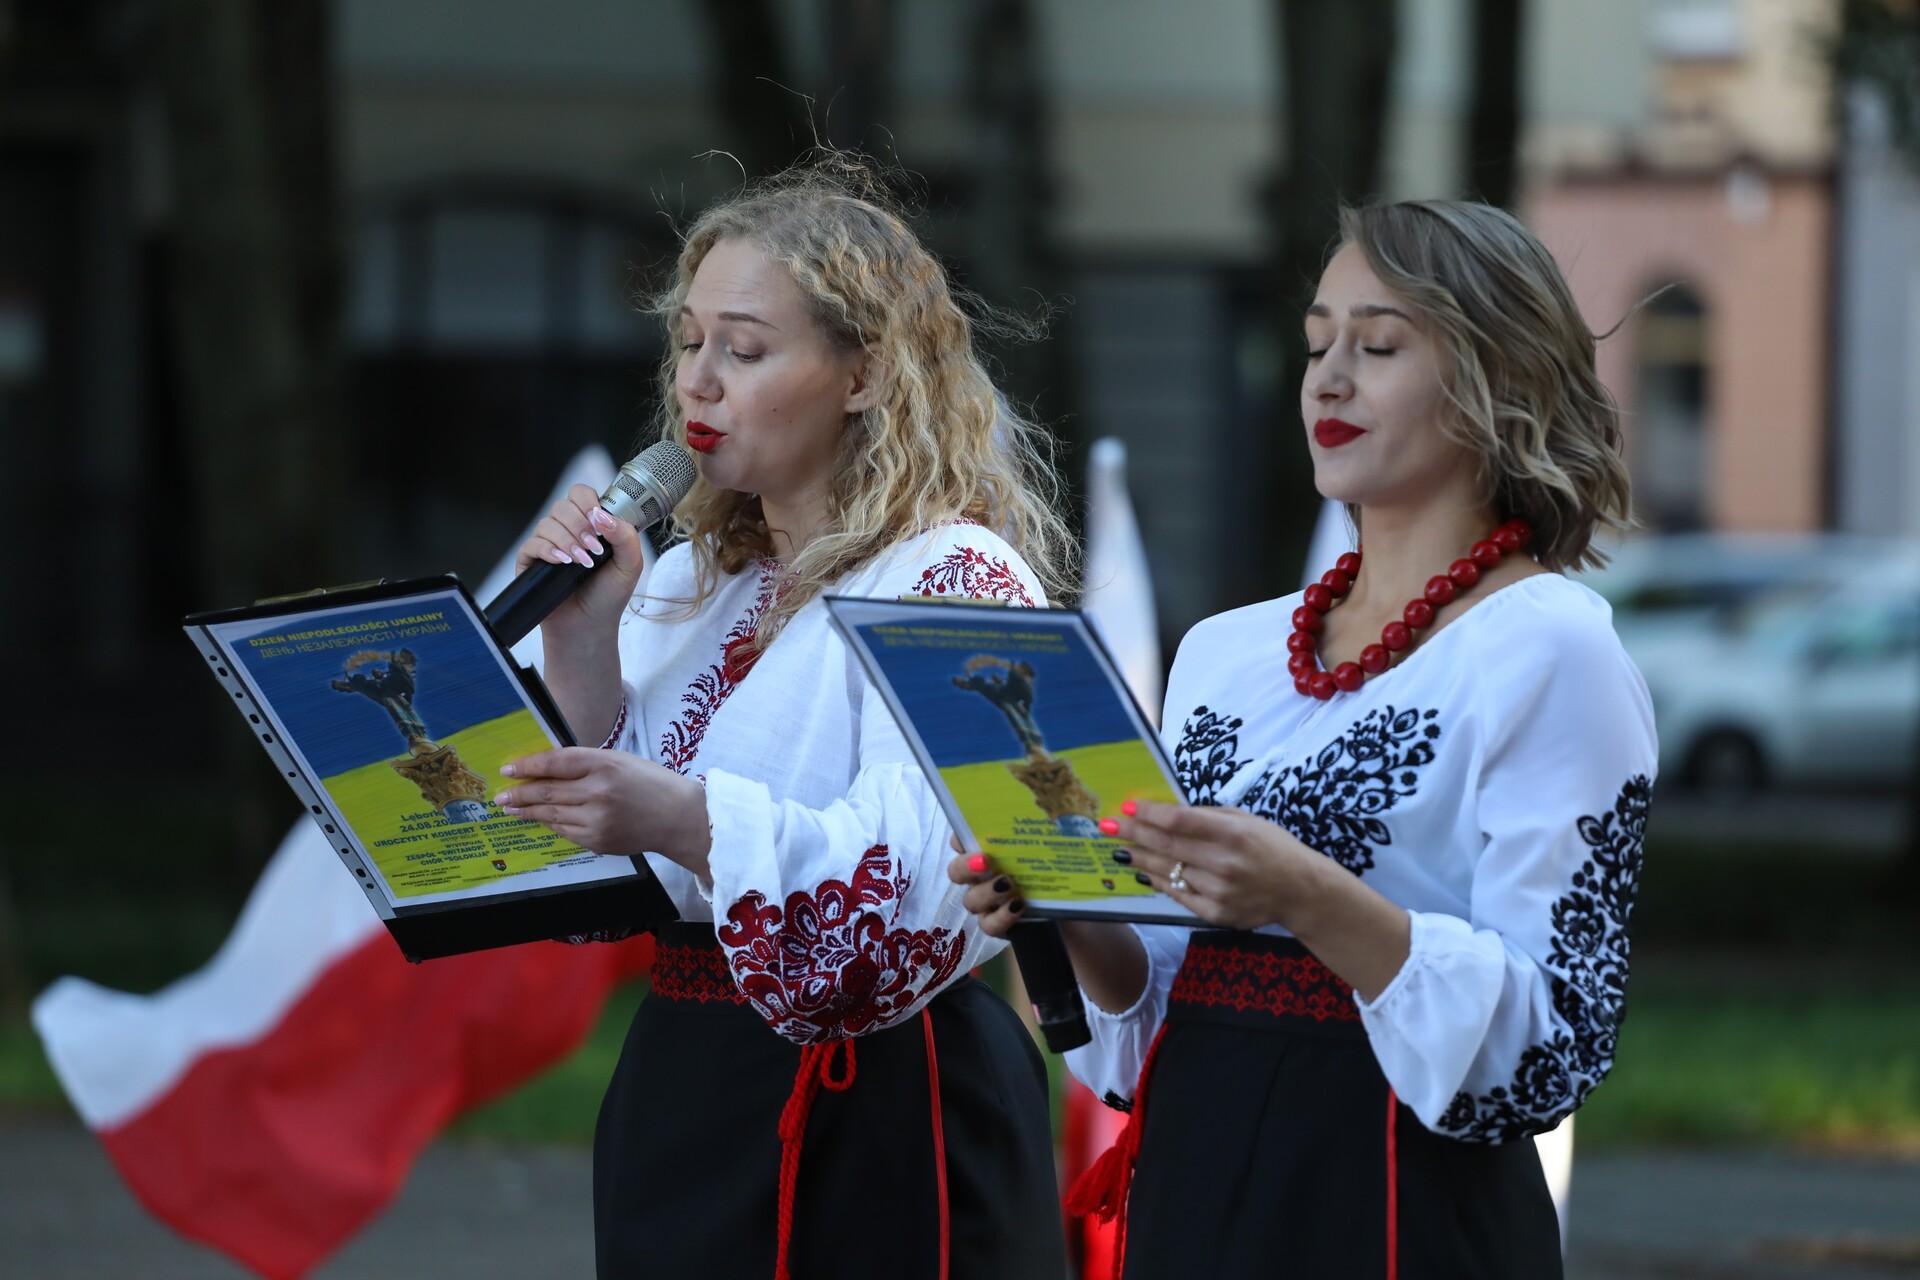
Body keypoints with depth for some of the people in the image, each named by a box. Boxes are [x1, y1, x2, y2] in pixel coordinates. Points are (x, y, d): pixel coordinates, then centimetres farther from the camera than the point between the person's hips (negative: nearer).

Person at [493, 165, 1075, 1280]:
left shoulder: (956, 583, -11)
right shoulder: (696, 581, 14)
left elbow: (924, 880, -25)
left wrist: (687, 820, -37)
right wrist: (581, 642, -1)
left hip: (875, 1132, -7)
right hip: (681, 1096, 7)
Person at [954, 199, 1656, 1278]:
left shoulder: (1548, 651, -8)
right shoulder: (1224, 654, 11)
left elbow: (1553, 1044, -15)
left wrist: (1314, 903, -26)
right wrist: (1076, 922, -4)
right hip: (1191, 1183, 6)